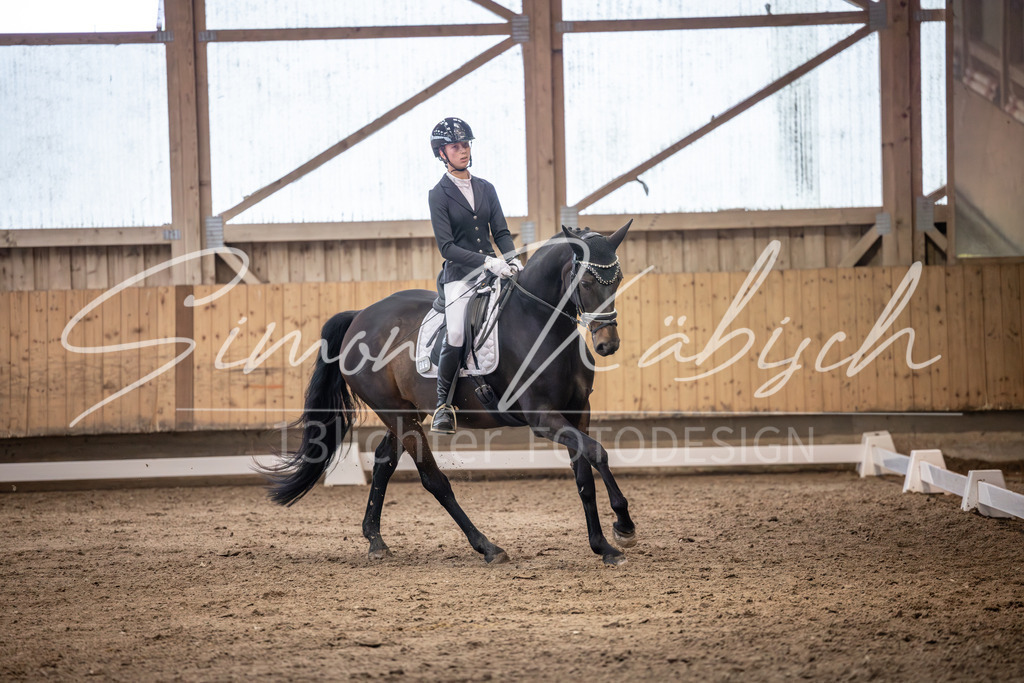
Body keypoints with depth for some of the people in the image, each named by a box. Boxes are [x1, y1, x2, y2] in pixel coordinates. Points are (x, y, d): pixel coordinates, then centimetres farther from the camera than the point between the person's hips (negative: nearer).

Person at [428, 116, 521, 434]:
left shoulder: (486, 189, 15)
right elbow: (446, 246, -9)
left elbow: (501, 232, 13)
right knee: (455, 335, -22)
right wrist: (487, 262, -20)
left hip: (493, 271, 5)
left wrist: (512, 259, -8)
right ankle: (443, 403, -6)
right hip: (459, 275, -5)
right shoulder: (439, 195, -1)